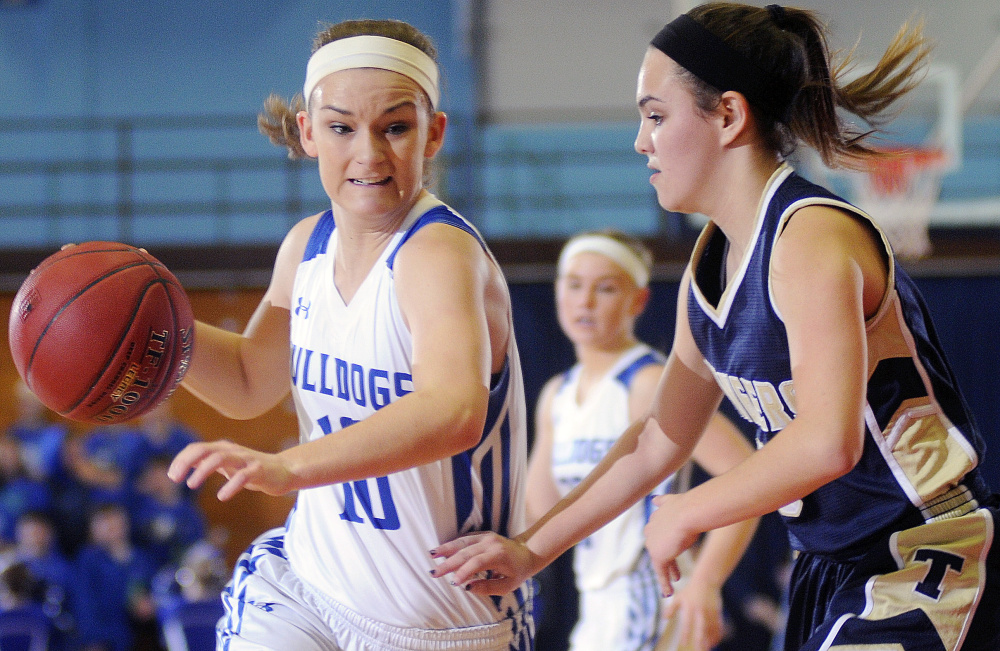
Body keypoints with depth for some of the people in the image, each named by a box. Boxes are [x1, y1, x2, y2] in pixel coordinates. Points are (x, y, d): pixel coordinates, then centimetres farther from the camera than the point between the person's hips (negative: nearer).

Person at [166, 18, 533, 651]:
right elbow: (252, 382, 19)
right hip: (305, 577, 6)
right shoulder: (309, 244, 1)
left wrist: (289, 467, -56)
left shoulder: (442, 254, -24)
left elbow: (455, 412, -43)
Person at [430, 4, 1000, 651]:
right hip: (830, 570, 9)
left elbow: (827, 443, -31)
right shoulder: (712, 258, 10)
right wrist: (532, 549, 15)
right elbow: (662, 438, 18)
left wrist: (685, 514, -17)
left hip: (922, 573, -9)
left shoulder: (813, 237, -20)